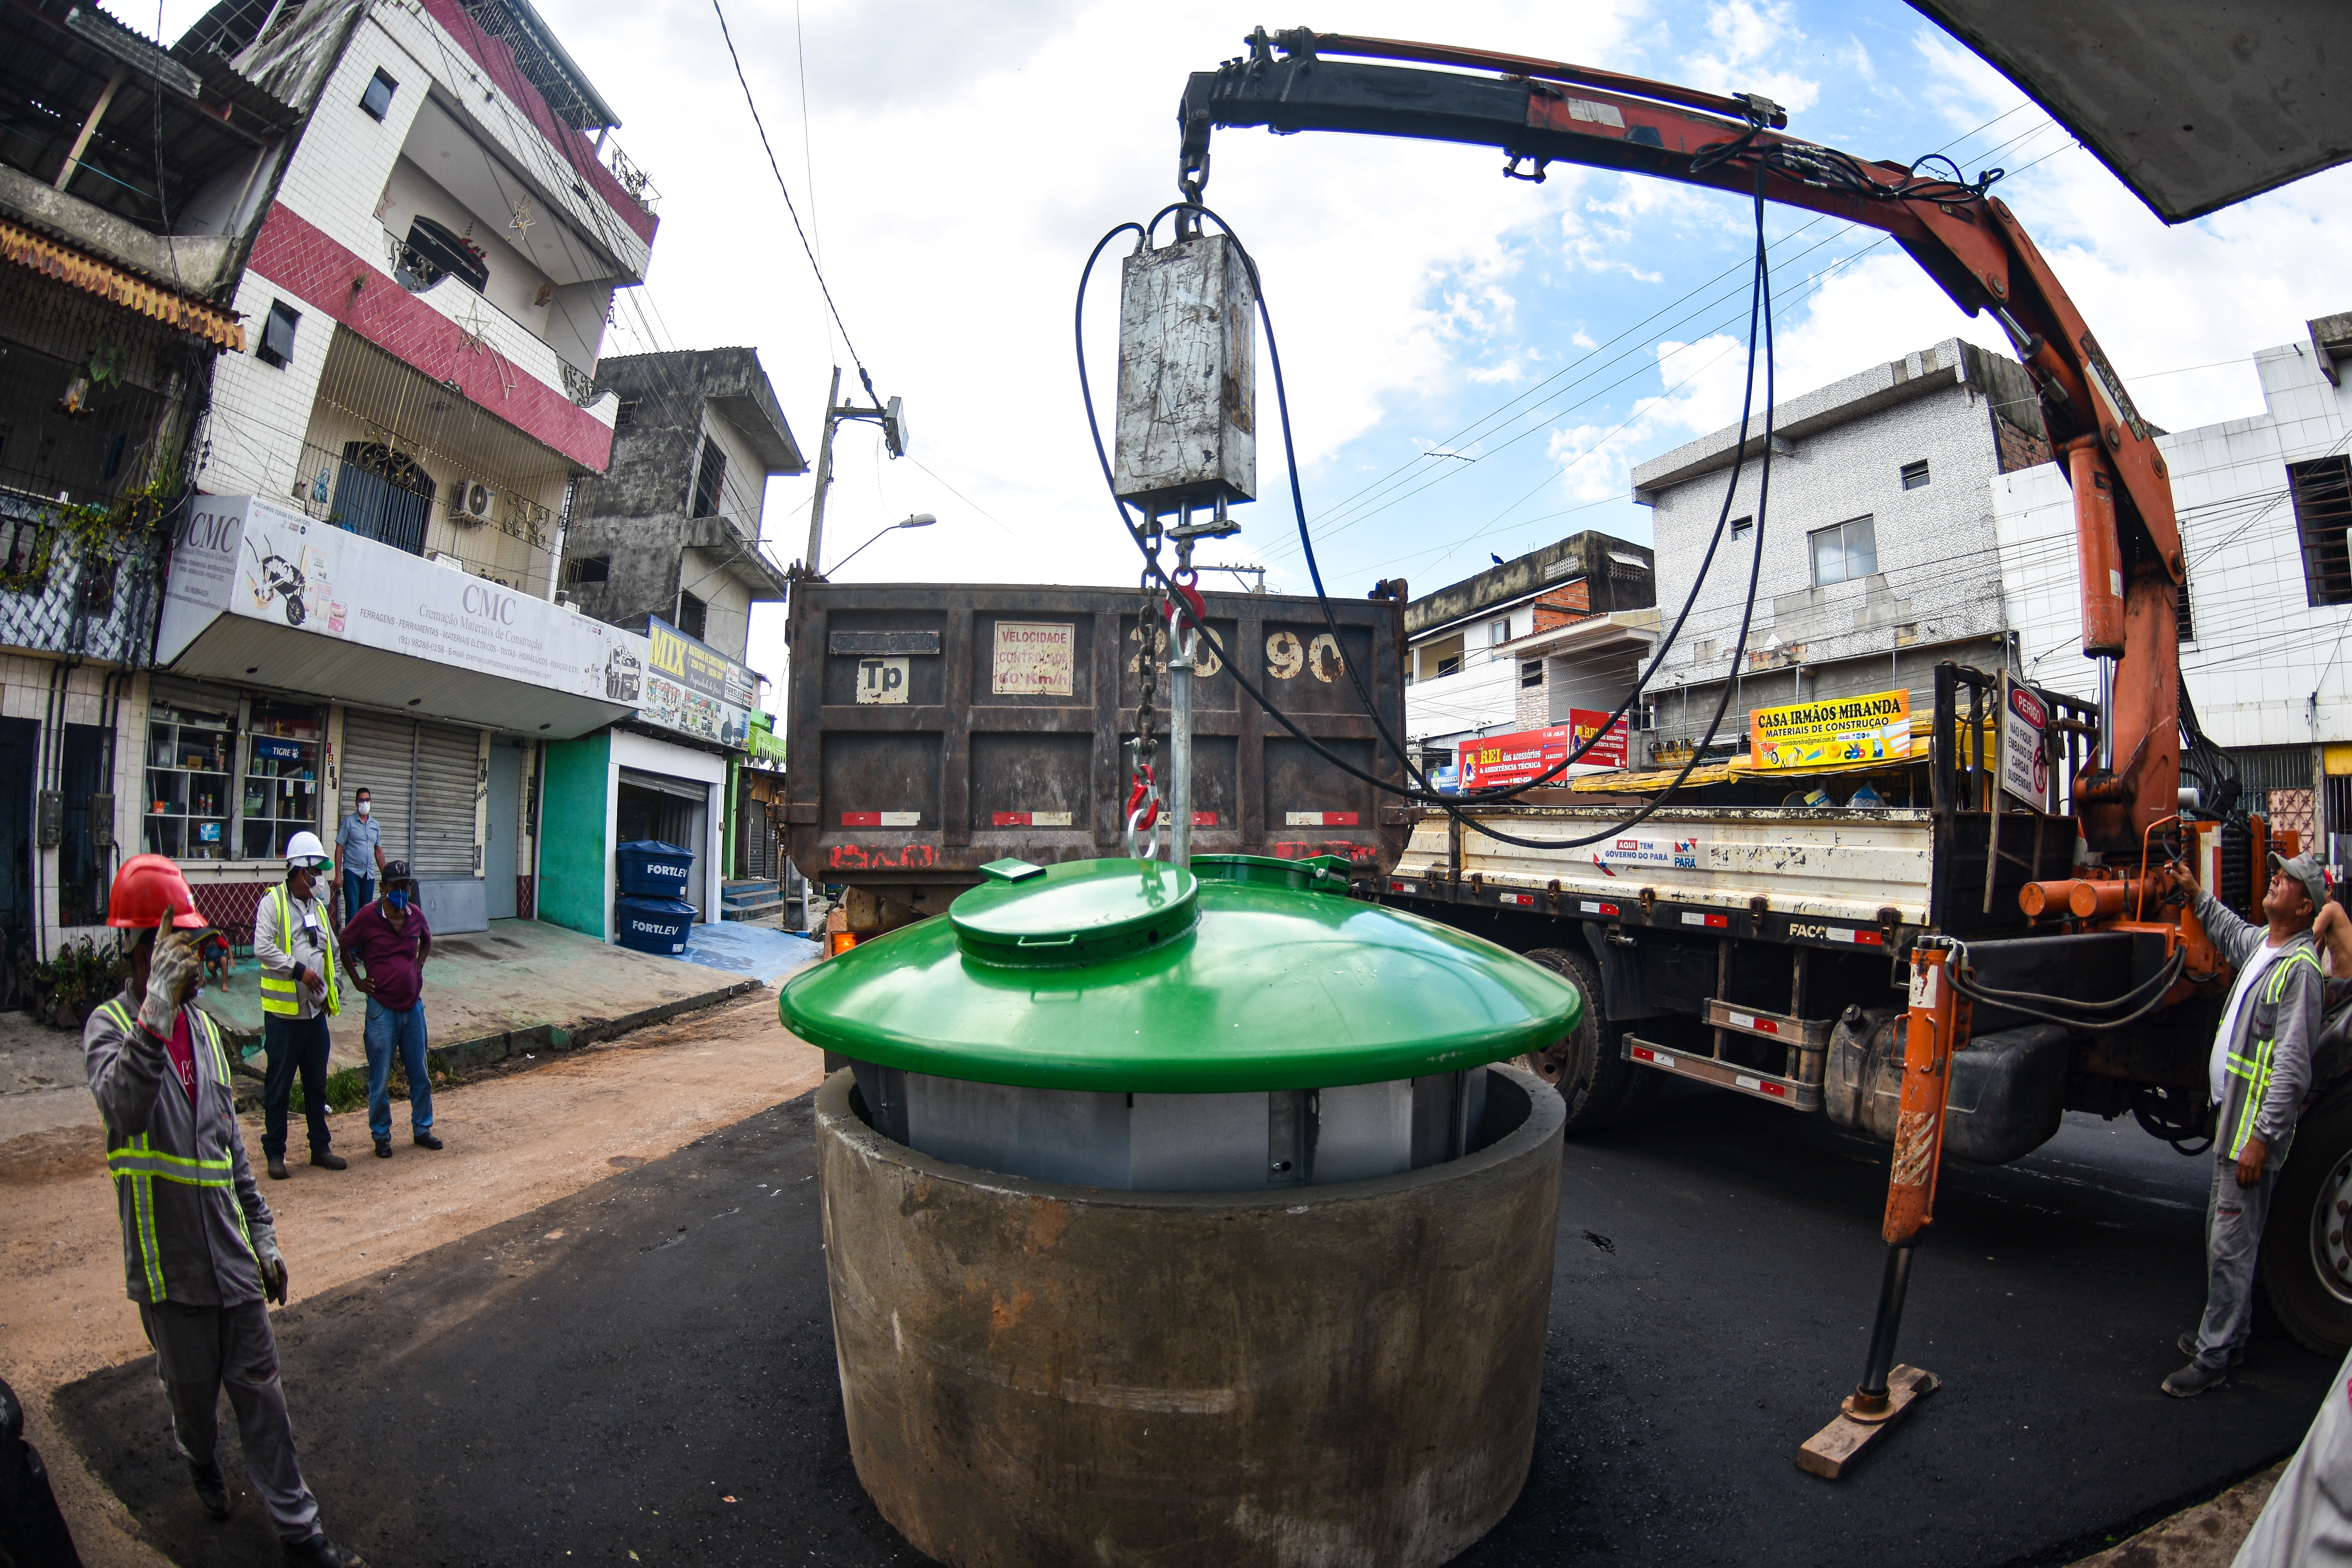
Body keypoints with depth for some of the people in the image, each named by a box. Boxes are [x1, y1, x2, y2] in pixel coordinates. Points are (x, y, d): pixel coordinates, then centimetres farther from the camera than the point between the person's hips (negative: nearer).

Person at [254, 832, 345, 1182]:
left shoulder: (318, 906, 14)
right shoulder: (272, 902, -8)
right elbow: (262, 948, -20)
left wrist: (332, 991, 12)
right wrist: (299, 970, -23)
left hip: (316, 1011, 6)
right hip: (283, 1012, -6)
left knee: (317, 1084, 14)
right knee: (278, 1087, 4)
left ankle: (320, 1148, 23)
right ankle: (275, 1153, 16)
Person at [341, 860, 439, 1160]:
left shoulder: (416, 915, 2)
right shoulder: (368, 916, -11)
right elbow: (343, 947, 2)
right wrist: (357, 980, 0)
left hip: (413, 1006, 4)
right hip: (382, 1009, -4)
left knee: (419, 1073, 11)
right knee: (380, 1079, 5)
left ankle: (422, 1129, 24)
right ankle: (381, 1136, 20)